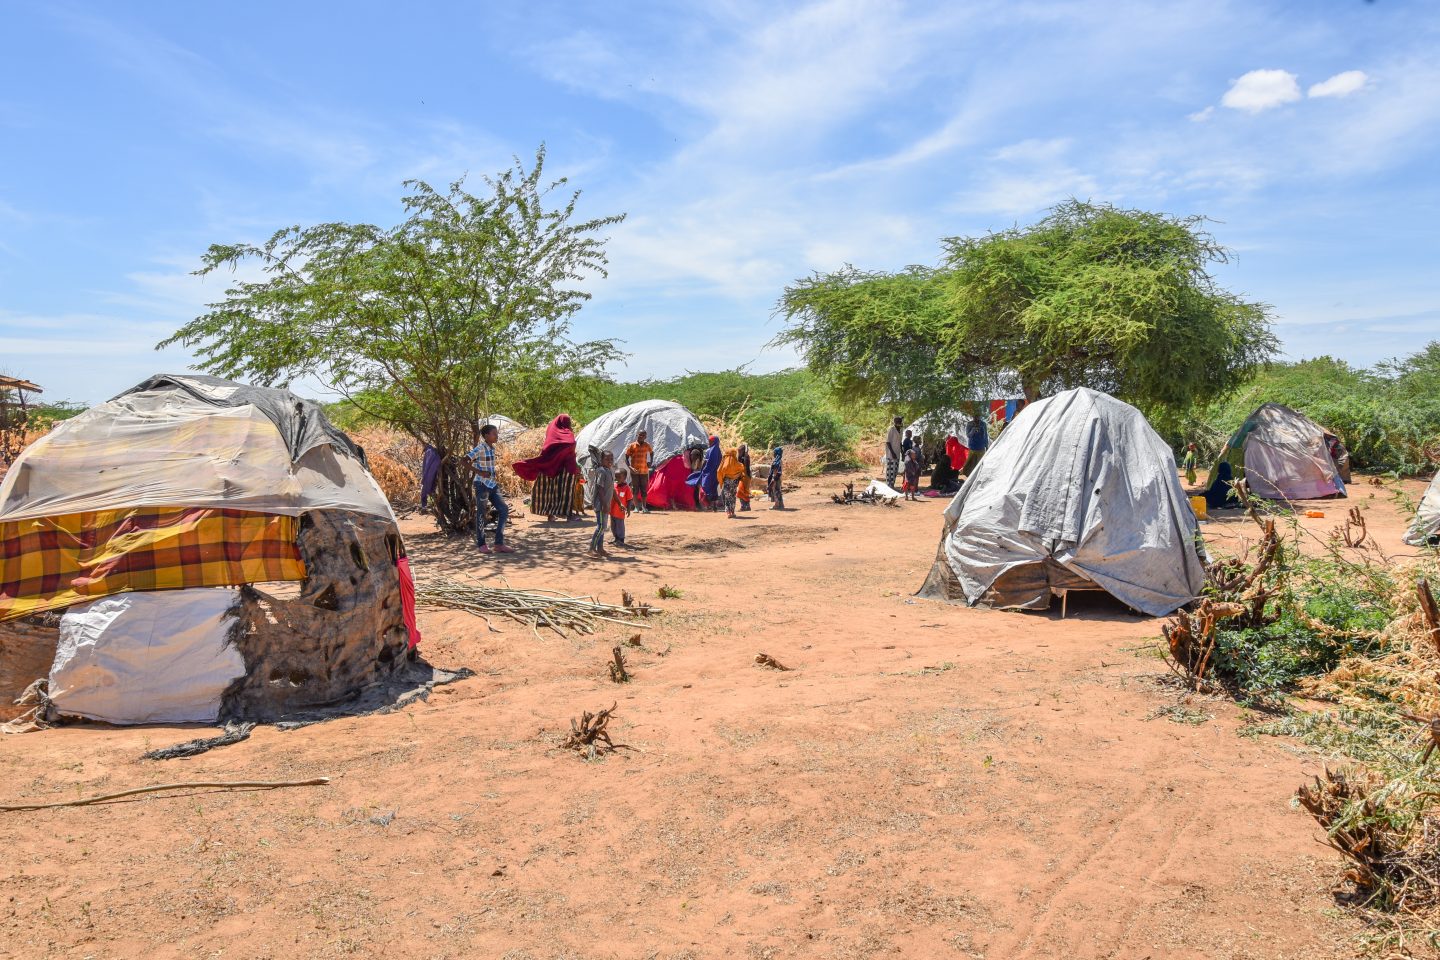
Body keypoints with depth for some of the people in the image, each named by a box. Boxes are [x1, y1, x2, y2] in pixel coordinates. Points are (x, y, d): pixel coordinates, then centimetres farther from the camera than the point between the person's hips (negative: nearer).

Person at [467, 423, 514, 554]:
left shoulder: (492, 448, 10)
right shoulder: (480, 448, -11)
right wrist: (479, 472, -20)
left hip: (493, 485, 8)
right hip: (482, 485, -8)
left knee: (504, 510, 3)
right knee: (481, 514, 1)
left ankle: (499, 544, 7)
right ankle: (481, 544, 12)